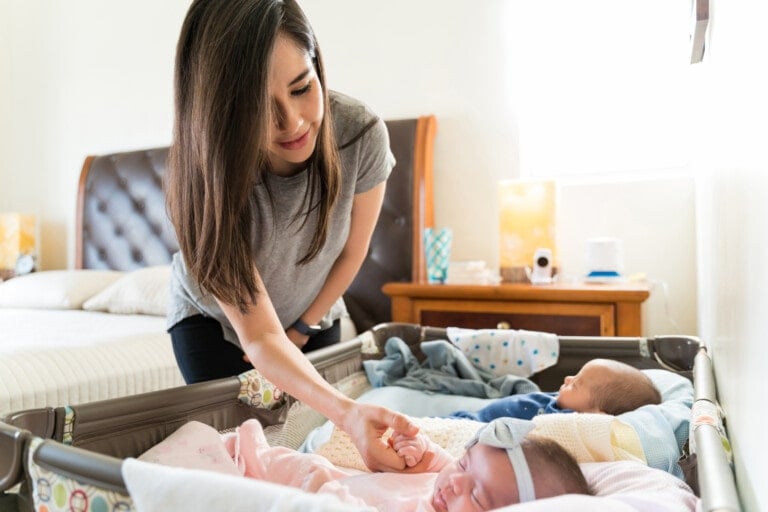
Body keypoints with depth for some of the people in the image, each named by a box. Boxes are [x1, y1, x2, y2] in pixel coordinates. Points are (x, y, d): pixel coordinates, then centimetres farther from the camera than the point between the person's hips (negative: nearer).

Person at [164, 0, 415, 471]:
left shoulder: (361, 133, -31)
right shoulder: (206, 176, -35)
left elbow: (352, 251, -12)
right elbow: (259, 336, -34)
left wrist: (300, 330, -3)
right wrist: (347, 413, -49)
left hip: (312, 318, 2)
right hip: (213, 321, -2)